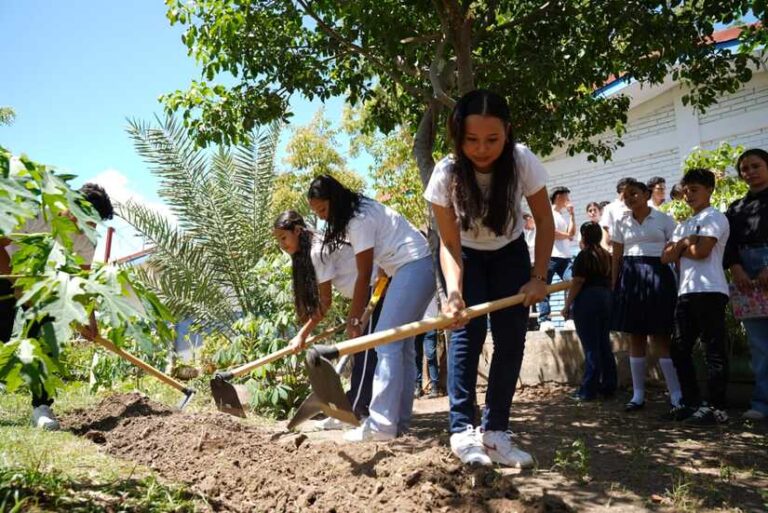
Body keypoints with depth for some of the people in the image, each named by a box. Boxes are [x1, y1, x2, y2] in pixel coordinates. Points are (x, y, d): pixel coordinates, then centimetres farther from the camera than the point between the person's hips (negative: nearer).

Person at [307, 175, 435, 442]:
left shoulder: (359, 221, -15)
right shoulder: (360, 208, 13)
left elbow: (363, 276, -13)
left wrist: (353, 320, -6)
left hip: (413, 269, -11)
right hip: (416, 269, 11)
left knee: (387, 344, -14)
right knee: (402, 346, 8)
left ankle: (382, 425, -14)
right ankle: (400, 420, 11)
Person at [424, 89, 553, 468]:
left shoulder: (523, 162, -27)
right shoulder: (446, 174, -29)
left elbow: (544, 221, -14)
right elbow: (450, 244, -26)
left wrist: (539, 277, -19)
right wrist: (454, 292, -42)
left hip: (509, 254, 2)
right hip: (465, 255, -1)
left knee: (511, 338, -6)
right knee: (467, 329, -18)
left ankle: (495, 431, 2)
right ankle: (462, 429, -12)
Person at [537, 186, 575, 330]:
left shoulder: (567, 214, 20)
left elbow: (572, 233, 7)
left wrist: (572, 214, 8)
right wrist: (567, 235, 6)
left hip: (565, 257, 5)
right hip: (549, 256, -5)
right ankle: (544, 320, -6)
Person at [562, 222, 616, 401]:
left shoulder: (584, 256, -9)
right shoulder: (607, 256, 11)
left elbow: (577, 283, -15)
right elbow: (611, 280, 13)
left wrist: (567, 305, -10)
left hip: (587, 300, -7)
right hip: (606, 299, 7)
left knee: (590, 347, -5)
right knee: (604, 344, 12)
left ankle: (588, 391, -1)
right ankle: (608, 386, 18)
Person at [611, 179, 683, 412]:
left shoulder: (664, 219, 3)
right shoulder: (620, 222, 11)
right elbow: (616, 257, 10)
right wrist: (614, 286, 5)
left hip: (658, 277, -3)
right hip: (631, 278, 3)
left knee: (661, 337, -4)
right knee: (635, 337, 5)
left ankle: (676, 395, 3)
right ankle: (638, 394, 12)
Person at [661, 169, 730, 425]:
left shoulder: (715, 218, 0)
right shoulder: (683, 225, 23)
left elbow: (701, 251, -15)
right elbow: (666, 257, 12)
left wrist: (678, 248, 2)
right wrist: (684, 243, -3)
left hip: (709, 291, -8)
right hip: (685, 292, 8)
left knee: (713, 350, -5)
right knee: (680, 349, 8)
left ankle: (716, 407, -2)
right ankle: (691, 402, 15)